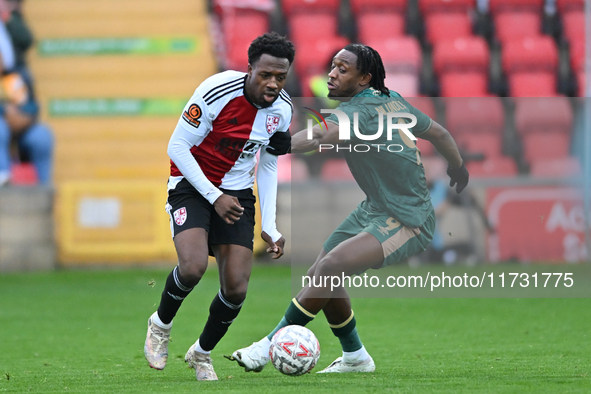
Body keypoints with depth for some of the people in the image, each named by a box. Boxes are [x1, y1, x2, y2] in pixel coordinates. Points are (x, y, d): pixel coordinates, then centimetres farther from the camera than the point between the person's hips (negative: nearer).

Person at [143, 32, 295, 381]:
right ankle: (161, 325, 3)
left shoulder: (283, 109, -6)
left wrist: (270, 227, 3)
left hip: (238, 193, 5)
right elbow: (177, 147, -16)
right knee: (193, 267, -29)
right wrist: (214, 197, -20)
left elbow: (268, 166, 9)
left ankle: (202, 353, 21)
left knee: (236, 289, -7)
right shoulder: (217, 92, -24)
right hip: (192, 185, -5)